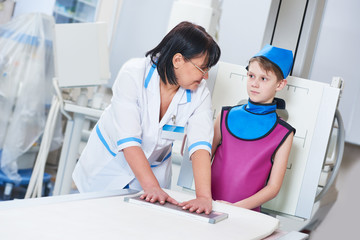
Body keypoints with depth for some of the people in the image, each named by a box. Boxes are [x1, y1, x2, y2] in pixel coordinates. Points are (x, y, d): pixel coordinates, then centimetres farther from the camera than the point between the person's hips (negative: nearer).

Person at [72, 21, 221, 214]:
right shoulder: (133, 74, -25)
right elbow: (128, 140, -31)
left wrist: (204, 196, -42)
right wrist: (152, 187, -41)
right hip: (110, 162, -2)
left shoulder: (199, 93, -16)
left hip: (154, 168, 2)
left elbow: (200, 146, -27)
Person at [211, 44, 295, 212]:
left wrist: (235, 207, -13)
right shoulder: (226, 116, 8)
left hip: (247, 211, -2)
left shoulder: (283, 134, 0)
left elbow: (273, 187, 0)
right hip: (209, 206, 2)